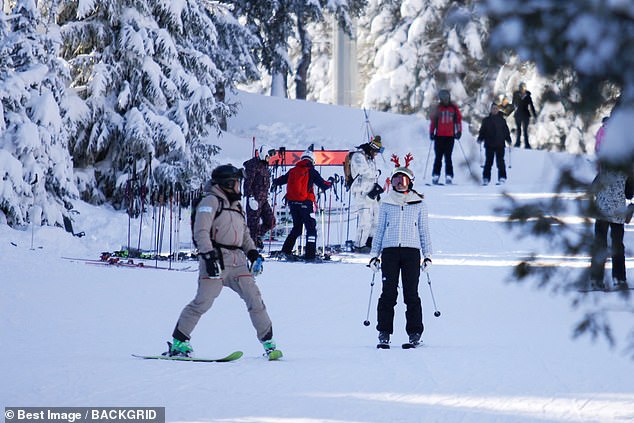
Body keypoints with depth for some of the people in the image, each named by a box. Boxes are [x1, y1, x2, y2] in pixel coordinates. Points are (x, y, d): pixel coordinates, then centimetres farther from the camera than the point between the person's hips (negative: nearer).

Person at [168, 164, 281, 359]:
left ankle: (267, 341, 4)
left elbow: (245, 233, 31)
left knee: (254, 298, -1)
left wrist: (252, 252, 13)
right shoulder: (211, 201, -1)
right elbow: (201, 231, -11)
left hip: (237, 260, 7)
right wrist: (208, 255, -22)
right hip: (216, 258, -7)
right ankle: (178, 342, -7)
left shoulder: (236, 205, 25)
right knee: (204, 300, -14)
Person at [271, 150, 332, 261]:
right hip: (305, 203, -5)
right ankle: (310, 255, -5)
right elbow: (323, 185, -3)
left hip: (292, 203, 5)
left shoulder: (293, 171, 9)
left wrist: (275, 184, 40)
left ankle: (286, 249, 11)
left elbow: (281, 180, 18)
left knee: (297, 227, 20)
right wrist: (330, 183, 19)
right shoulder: (311, 171, -3)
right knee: (311, 228, 2)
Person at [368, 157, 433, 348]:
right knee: (388, 293, -5)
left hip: (412, 250, -1)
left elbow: (424, 231, 13)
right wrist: (374, 255, 11)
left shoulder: (418, 203, 10)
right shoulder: (386, 204, 13)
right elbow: (380, 230, 17)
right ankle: (384, 334, -1)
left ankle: (414, 333, 1)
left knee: (411, 293, -4)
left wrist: (428, 255, 7)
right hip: (390, 250, 1)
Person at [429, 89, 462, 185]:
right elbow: (432, 121, 8)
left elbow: (458, 120, 10)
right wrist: (432, 133, 1)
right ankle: (435, 176, -1)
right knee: (438, 157, -1)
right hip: (439, 136, 0)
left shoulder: (454, 108, 7)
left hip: (450, 137, 0)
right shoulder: (437, 109, 6)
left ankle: (449, 177, -2)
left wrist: (459, 132, 2)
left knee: (448, 157, -2)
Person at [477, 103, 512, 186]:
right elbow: (482, 131, 10)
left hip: (500, 145, -1)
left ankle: (502, 178, -7)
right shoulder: (486, 120, 11)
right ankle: (486, 178, 8)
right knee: (488, 162, 3)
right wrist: (480, 139, -5)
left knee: (500, 161, -8)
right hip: (489, 145, 1)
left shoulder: (502, 120, 11)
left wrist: (508, 140, -2)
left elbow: (506, 131, 10)